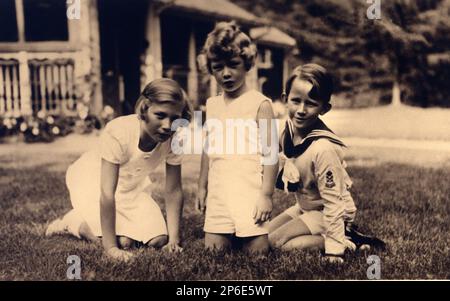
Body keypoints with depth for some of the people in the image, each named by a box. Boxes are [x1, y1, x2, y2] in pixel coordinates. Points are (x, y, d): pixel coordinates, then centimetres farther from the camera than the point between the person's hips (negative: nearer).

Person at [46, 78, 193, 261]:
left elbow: (173, 191, -16)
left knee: (158, 240, -10)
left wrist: (174, 239, -21)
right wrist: (111, 247, -34)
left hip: (131, 185, 5)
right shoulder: (118, 132, -37)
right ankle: (73, 221, 8)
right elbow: (107, 194, -35)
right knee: (123, 242, -20)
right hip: (91, 178, -4)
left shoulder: (174, 139, -23)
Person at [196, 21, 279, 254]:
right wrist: (202, 187, 17)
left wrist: (266, 195, -11)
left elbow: (270, 153, -8)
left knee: (256, 251, -3)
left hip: (250, 194, -4)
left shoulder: (260, 104, -7)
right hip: (218, 195, 5)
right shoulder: (212, 105, 10)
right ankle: (234, 237, 31)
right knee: (213, 249, 5)